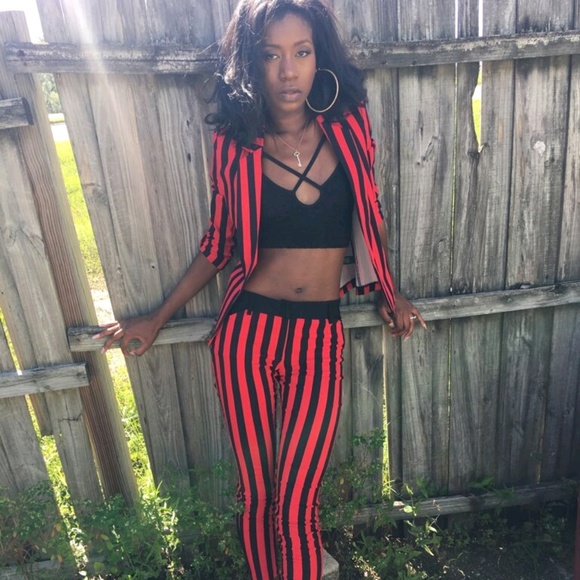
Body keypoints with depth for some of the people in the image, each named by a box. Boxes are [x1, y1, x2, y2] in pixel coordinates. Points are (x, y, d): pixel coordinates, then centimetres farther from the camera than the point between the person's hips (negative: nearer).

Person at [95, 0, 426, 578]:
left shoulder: (349, 126, 1)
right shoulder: (235, 144, -1)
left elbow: (368, 215, 14)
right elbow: (218, 243, 6)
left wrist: (387, 292, 16)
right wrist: (155, 319, 9)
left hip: (320, 334, 0)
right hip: (247, 329, 0)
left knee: (295, 509, 2)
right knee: (255, 494, 12)